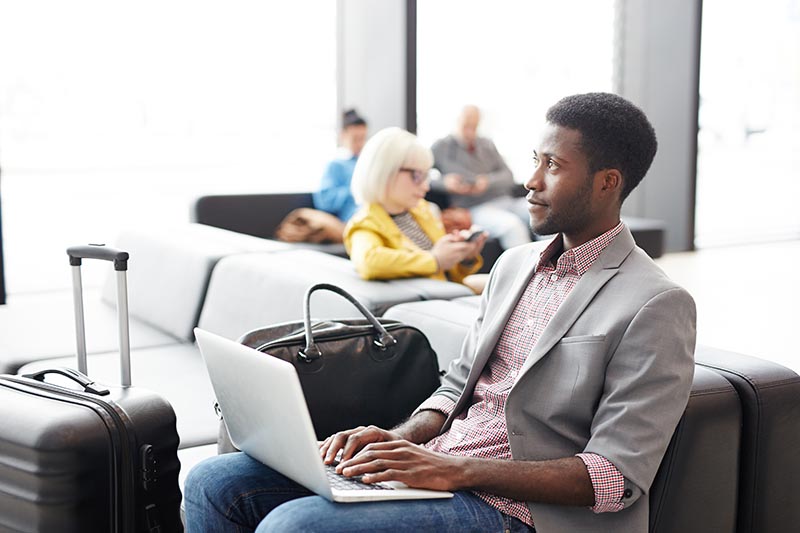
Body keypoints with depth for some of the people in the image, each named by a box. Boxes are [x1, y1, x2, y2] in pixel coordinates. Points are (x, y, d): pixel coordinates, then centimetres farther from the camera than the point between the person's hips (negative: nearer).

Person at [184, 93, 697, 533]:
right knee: (213, 483, -3)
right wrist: (402, 439, -4)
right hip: (432, 464, 8)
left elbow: (618, 476, -15)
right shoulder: (514, 265, 16)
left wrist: (460, 470, -22)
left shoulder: (656, 306, -10)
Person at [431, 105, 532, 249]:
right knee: (511, 224, -37)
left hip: (505, 200, 6)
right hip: (476, 208, -5)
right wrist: (444, 182, -18)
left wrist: (488, 181, -9)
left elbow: (508, 176, 12)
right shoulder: (441, 148, 7)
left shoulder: (487, 144, 21)